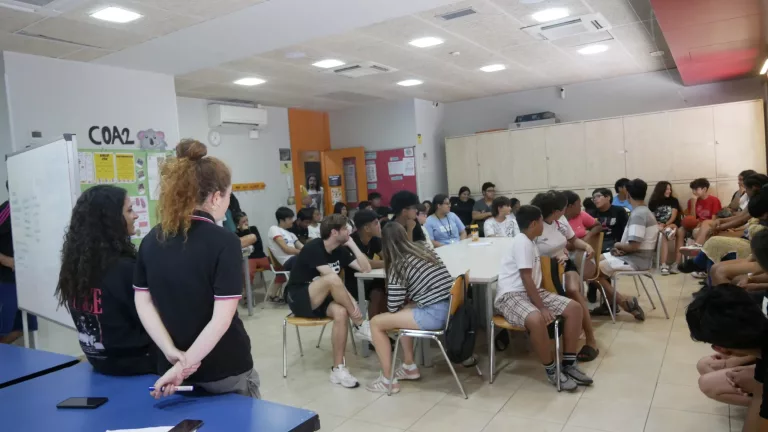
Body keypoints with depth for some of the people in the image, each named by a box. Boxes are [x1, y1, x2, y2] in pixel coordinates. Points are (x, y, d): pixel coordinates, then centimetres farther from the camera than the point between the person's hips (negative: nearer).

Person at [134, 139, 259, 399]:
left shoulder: (151, 240, 2)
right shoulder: (224, 242, -17)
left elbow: (143, 302, 0)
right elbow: (222, 317, -23)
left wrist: (172, 353, -8)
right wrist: (184, 365, -19)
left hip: (170, 367, 6)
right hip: (225, 369, -6)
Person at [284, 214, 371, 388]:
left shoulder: (340, 251, 4)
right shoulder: (313, 248, -19)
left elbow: (366, 268, 0)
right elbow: (333, 279, -27)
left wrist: (352, 244, -5)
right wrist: (352, 301, -28)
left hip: (320, 300, 6)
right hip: (298, 298, -6)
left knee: (341, 312, -29)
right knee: (332, 278, -34)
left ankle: (338, 369, -21)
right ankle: (360, 324, -19)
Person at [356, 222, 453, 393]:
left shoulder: (398, 265, -5)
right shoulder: (424, 250, 15)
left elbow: (393, 306, -2)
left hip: (434, 315, -8)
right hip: (449, 307, 8)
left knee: (376, 323, 4)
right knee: (401, 312, 28)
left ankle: (388, 380, 10)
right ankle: (410, 367, 31)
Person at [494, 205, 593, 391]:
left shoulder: (530, 242, 15)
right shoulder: (522, 242, -15)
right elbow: (526, 278, -21)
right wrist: (541, 307, -22)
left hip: (532, 291, 10)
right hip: (510, 296, -10)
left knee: (574, 308, -3)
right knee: (537, 319, -39)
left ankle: (569, 363, 4)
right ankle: (551, 370, -16)